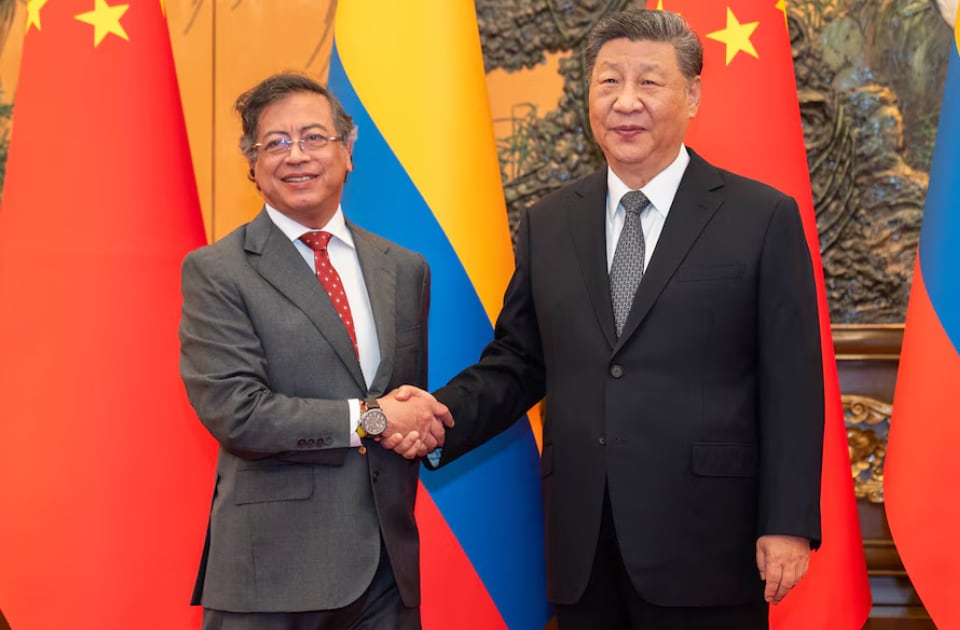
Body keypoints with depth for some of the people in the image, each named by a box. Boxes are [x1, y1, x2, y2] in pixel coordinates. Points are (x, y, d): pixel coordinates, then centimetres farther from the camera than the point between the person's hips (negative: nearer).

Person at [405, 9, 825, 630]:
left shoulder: (763, 218, -2)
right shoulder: (547, 224, 10)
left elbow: (792, 386, -4)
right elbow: (516, 362, 12)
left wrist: (789, 525, -9)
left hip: (704, 543, -3)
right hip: (582, 550, 4)